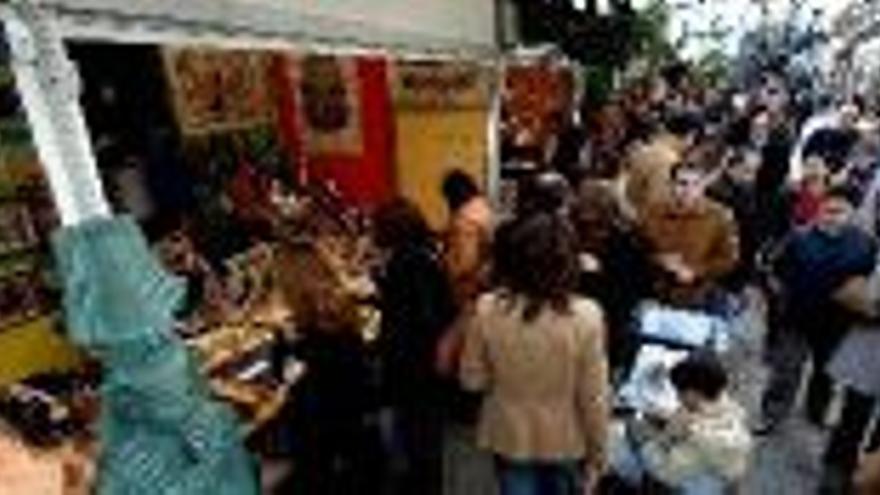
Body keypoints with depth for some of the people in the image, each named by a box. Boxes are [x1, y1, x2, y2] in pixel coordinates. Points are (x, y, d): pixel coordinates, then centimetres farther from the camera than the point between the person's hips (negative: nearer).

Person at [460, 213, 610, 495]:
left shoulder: (489, 309, -21)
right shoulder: (585, 316, -26)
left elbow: (472, 379, -9)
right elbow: (593, 398, -16)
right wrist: (598, 455, -1)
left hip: (510, 438, 1)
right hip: (566, 441, 0)